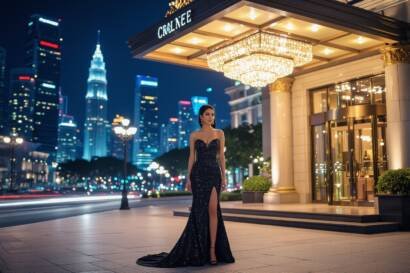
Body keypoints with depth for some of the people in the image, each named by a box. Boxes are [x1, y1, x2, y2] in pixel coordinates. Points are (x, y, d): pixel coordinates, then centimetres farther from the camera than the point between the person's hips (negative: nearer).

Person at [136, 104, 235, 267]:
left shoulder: (219, 133, 9)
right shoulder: (194, 135, 7)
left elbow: (221, 156, 6)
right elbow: (191, 157, 6)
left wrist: (224, 177, 0)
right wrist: (188, 178, -1)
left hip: (214, 174, 0)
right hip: (198, 174, 0)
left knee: (213, 209, -11)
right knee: (200, 210, 0)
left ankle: (212, 249, -7)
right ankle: (200, 249, 12)